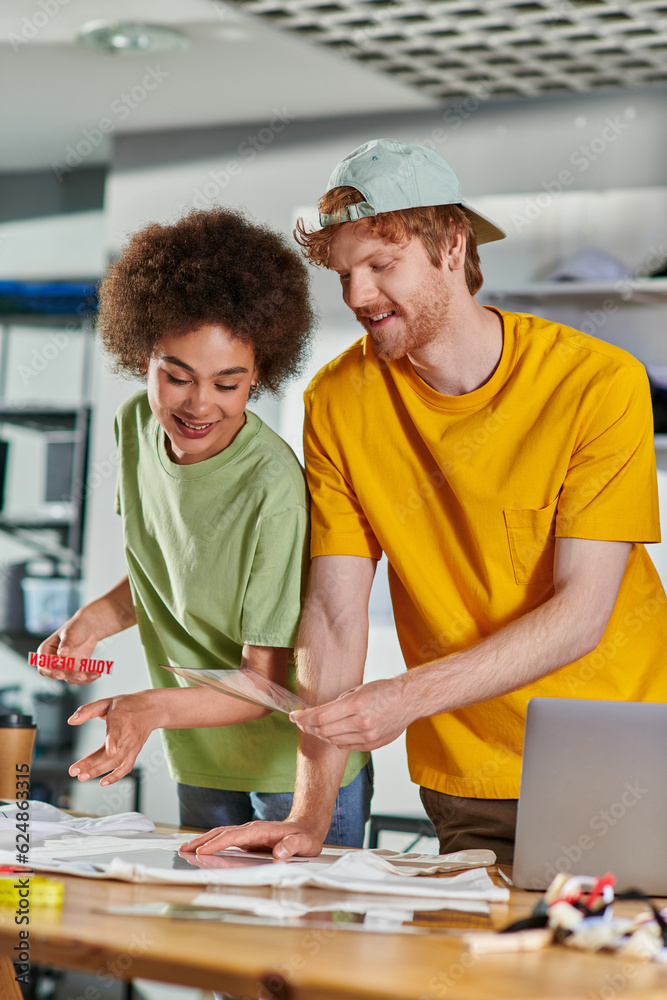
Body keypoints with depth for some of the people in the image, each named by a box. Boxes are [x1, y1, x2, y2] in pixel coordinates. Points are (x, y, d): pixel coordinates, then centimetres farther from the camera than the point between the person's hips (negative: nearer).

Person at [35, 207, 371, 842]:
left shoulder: (274, 490, -28)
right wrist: (92, 622, -6)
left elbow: (266, 681, -23)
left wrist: (154, 708, -38)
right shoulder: (136, 424, -7)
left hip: (300, 769, -6)